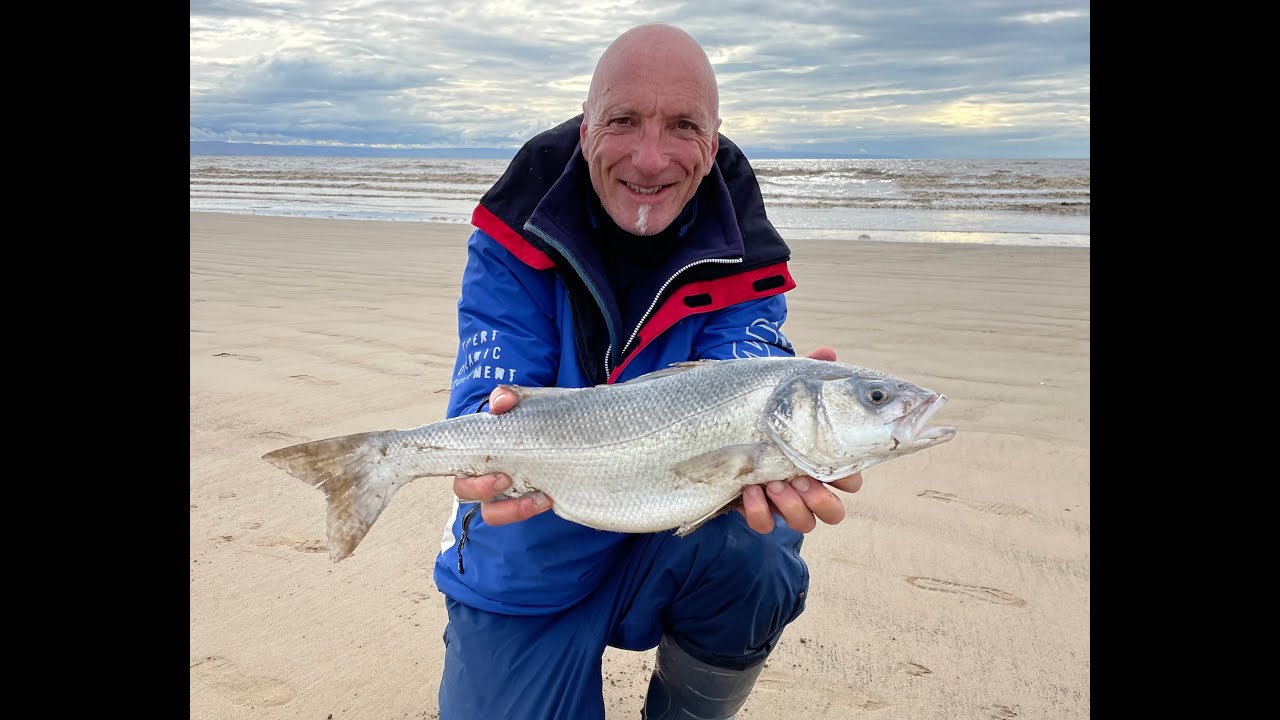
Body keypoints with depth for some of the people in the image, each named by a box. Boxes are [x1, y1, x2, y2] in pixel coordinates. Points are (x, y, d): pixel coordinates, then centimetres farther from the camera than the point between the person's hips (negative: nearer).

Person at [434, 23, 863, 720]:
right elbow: (488, 393, -19)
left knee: (752, 549, -30)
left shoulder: (739, 267, -10)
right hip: (525, 581, 0)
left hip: (670, 544, 0)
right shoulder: (514, 242, -12)